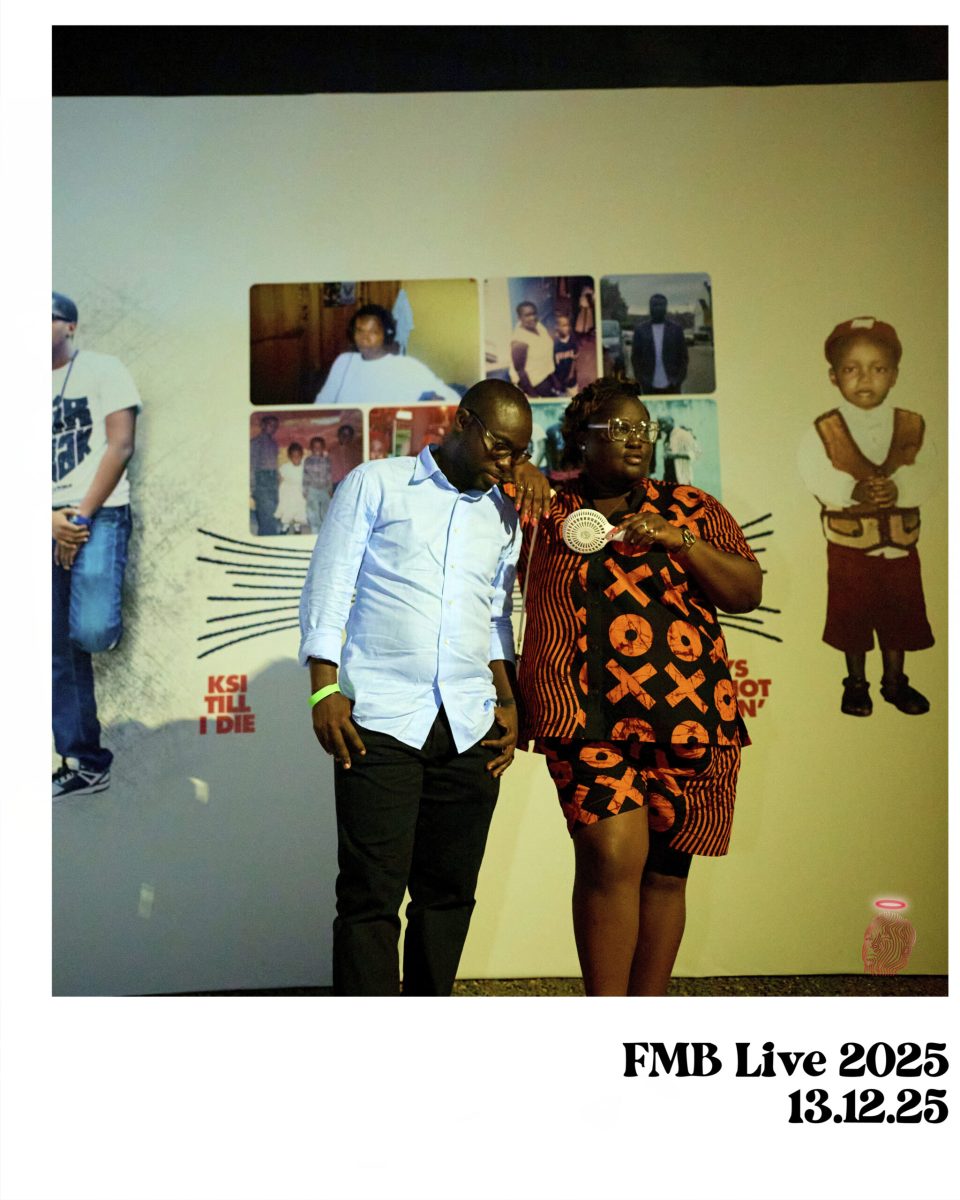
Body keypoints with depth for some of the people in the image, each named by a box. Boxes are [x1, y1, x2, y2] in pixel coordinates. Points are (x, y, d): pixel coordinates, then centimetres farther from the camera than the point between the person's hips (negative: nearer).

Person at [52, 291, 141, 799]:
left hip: (99, 515, -5)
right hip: (50, 524, 5)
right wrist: (52, 520, -8)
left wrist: (82, 516, -11)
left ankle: (109, 622, 14)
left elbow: (121, 444, -5)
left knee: (90, 631, -23)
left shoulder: (102, 369, 4)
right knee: (60, 653, 3)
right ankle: (84, 764, 11)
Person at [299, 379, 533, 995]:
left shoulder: (503, 515, 19)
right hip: (380, 719, -4)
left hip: (470, 729, 5)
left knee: (449, 891, 9)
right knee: (372, 894, -5)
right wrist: (325, 690, -7)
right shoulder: (375, 484, 6)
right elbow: (327, 591, 1)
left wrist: (507, 701, 11)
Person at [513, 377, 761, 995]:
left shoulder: (690, 508, 12)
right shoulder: (543, 514, 10)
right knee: (614, 854, -14)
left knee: (664, 869, 6)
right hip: (586, 715, -2)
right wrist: (515, 477, 0)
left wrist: (680, 541, -7)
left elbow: (749, 592, 7)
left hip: (687, 714, 2)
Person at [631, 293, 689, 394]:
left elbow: (683, 356, 5)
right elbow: (635, 357, 6)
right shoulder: (640, 329, 5)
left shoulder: (676, 328, 4)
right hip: (650, 386, 0)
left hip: (671, 385, 0)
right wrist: (640, 378, -4)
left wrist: (679, 378, -6)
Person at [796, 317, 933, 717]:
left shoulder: (911, 425, -3)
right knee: (852, 616, 10)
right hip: (849, 545, -2)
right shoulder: (825, 430, -10)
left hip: (900, 544, 2)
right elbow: (816, 477, -19)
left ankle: (895, 682, 33)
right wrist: (853, 492, -33)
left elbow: (924, 477, -11)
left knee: (899, 615, 14)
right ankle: (856, 684, 29)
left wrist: (897, 489, -30)